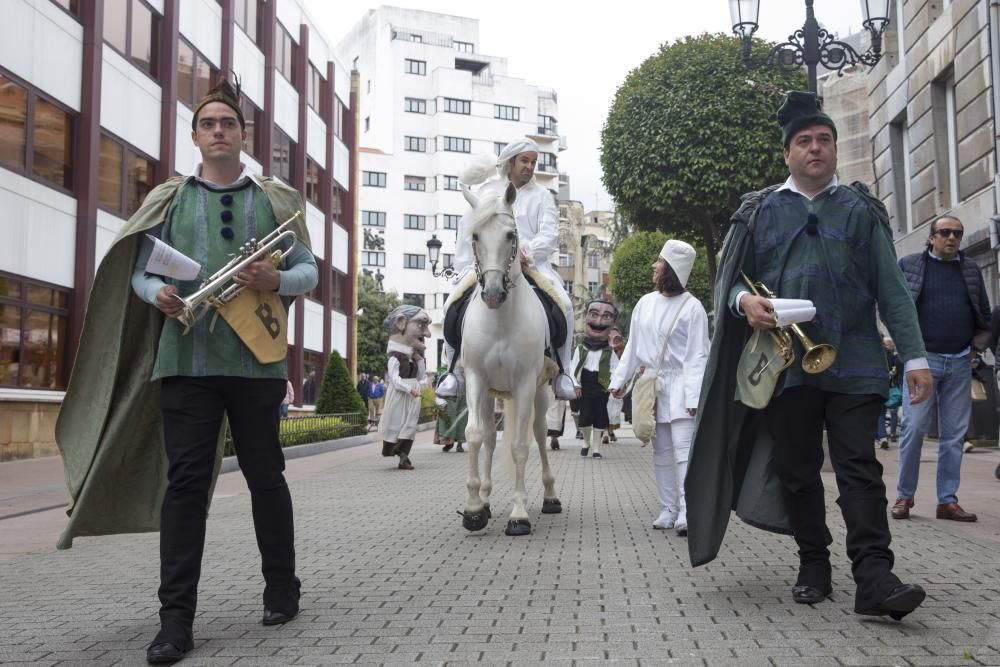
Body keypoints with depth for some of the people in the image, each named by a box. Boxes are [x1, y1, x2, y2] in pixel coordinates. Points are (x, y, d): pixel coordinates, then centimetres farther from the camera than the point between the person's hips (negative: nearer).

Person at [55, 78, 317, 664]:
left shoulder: (274, 200, 11)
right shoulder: (169, 200, 13)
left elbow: (309, 271, 9)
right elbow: (141, 269, 12)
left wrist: (277, 279, -13)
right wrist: (158, 293, -11)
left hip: (256, 358, 0)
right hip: (185, 358, 1)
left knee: (265, 475, 8)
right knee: (185, 481, -2)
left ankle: (282, 589, 24)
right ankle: (177, 617, 2)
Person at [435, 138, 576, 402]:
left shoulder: (543, 196, 14)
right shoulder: (487, 191, 16)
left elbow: (549, 235, -1)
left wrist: (527, 251, -21)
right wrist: (463, 269, 0)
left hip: (531, 265, 0)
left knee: (564, 306, -24)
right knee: (454, 305, -22)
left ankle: (561, 374, -11)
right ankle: (455, 371, -9)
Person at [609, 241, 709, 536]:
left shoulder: (691, 307, -9)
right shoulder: (646, 303, 7)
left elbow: (697, 356, -12)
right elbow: (632, 347, 13)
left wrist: (694, 397, -18)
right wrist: (620, 380, 10)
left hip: (679, 387, -6)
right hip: (652, 386, 6)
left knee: (684, 450, -11)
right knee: (661, 451, 10)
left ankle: (687, 512, -12)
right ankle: (668, 509, 17)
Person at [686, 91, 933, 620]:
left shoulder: (862, 210, 11)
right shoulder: (759, 211, 11)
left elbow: (891, 289, 7)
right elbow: (730, 278, 10)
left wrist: (914, 356, -2)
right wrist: (744, 300, -14)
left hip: (854, 363, -1)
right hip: (786, 363, 1)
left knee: (859, 468, -7)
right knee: (797, 470, 8)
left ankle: (874, 577, -9)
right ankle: (813, 566, 20)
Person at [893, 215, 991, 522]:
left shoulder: (972, 269, 14)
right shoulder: (909, 264, 4)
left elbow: (984, 313, 18)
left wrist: (977, 346, 5)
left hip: (960, 362, 3)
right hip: (923, 358, -3)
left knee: (954, 434, 3)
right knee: (914, 428, -7)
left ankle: (948, 500, 9)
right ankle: (904, 496, 4)